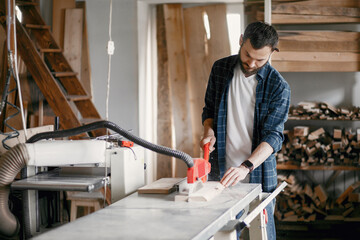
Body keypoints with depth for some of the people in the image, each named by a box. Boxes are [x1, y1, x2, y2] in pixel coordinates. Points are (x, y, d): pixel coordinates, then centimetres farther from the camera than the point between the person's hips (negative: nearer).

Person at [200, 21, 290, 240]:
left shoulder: (278, 86, -9)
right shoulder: (220, 69, 2)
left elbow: (273, 135, -14)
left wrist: (245, 167, -28)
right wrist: (209, 131, -7)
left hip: (258, 175, -2)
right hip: (221, 172, 2)